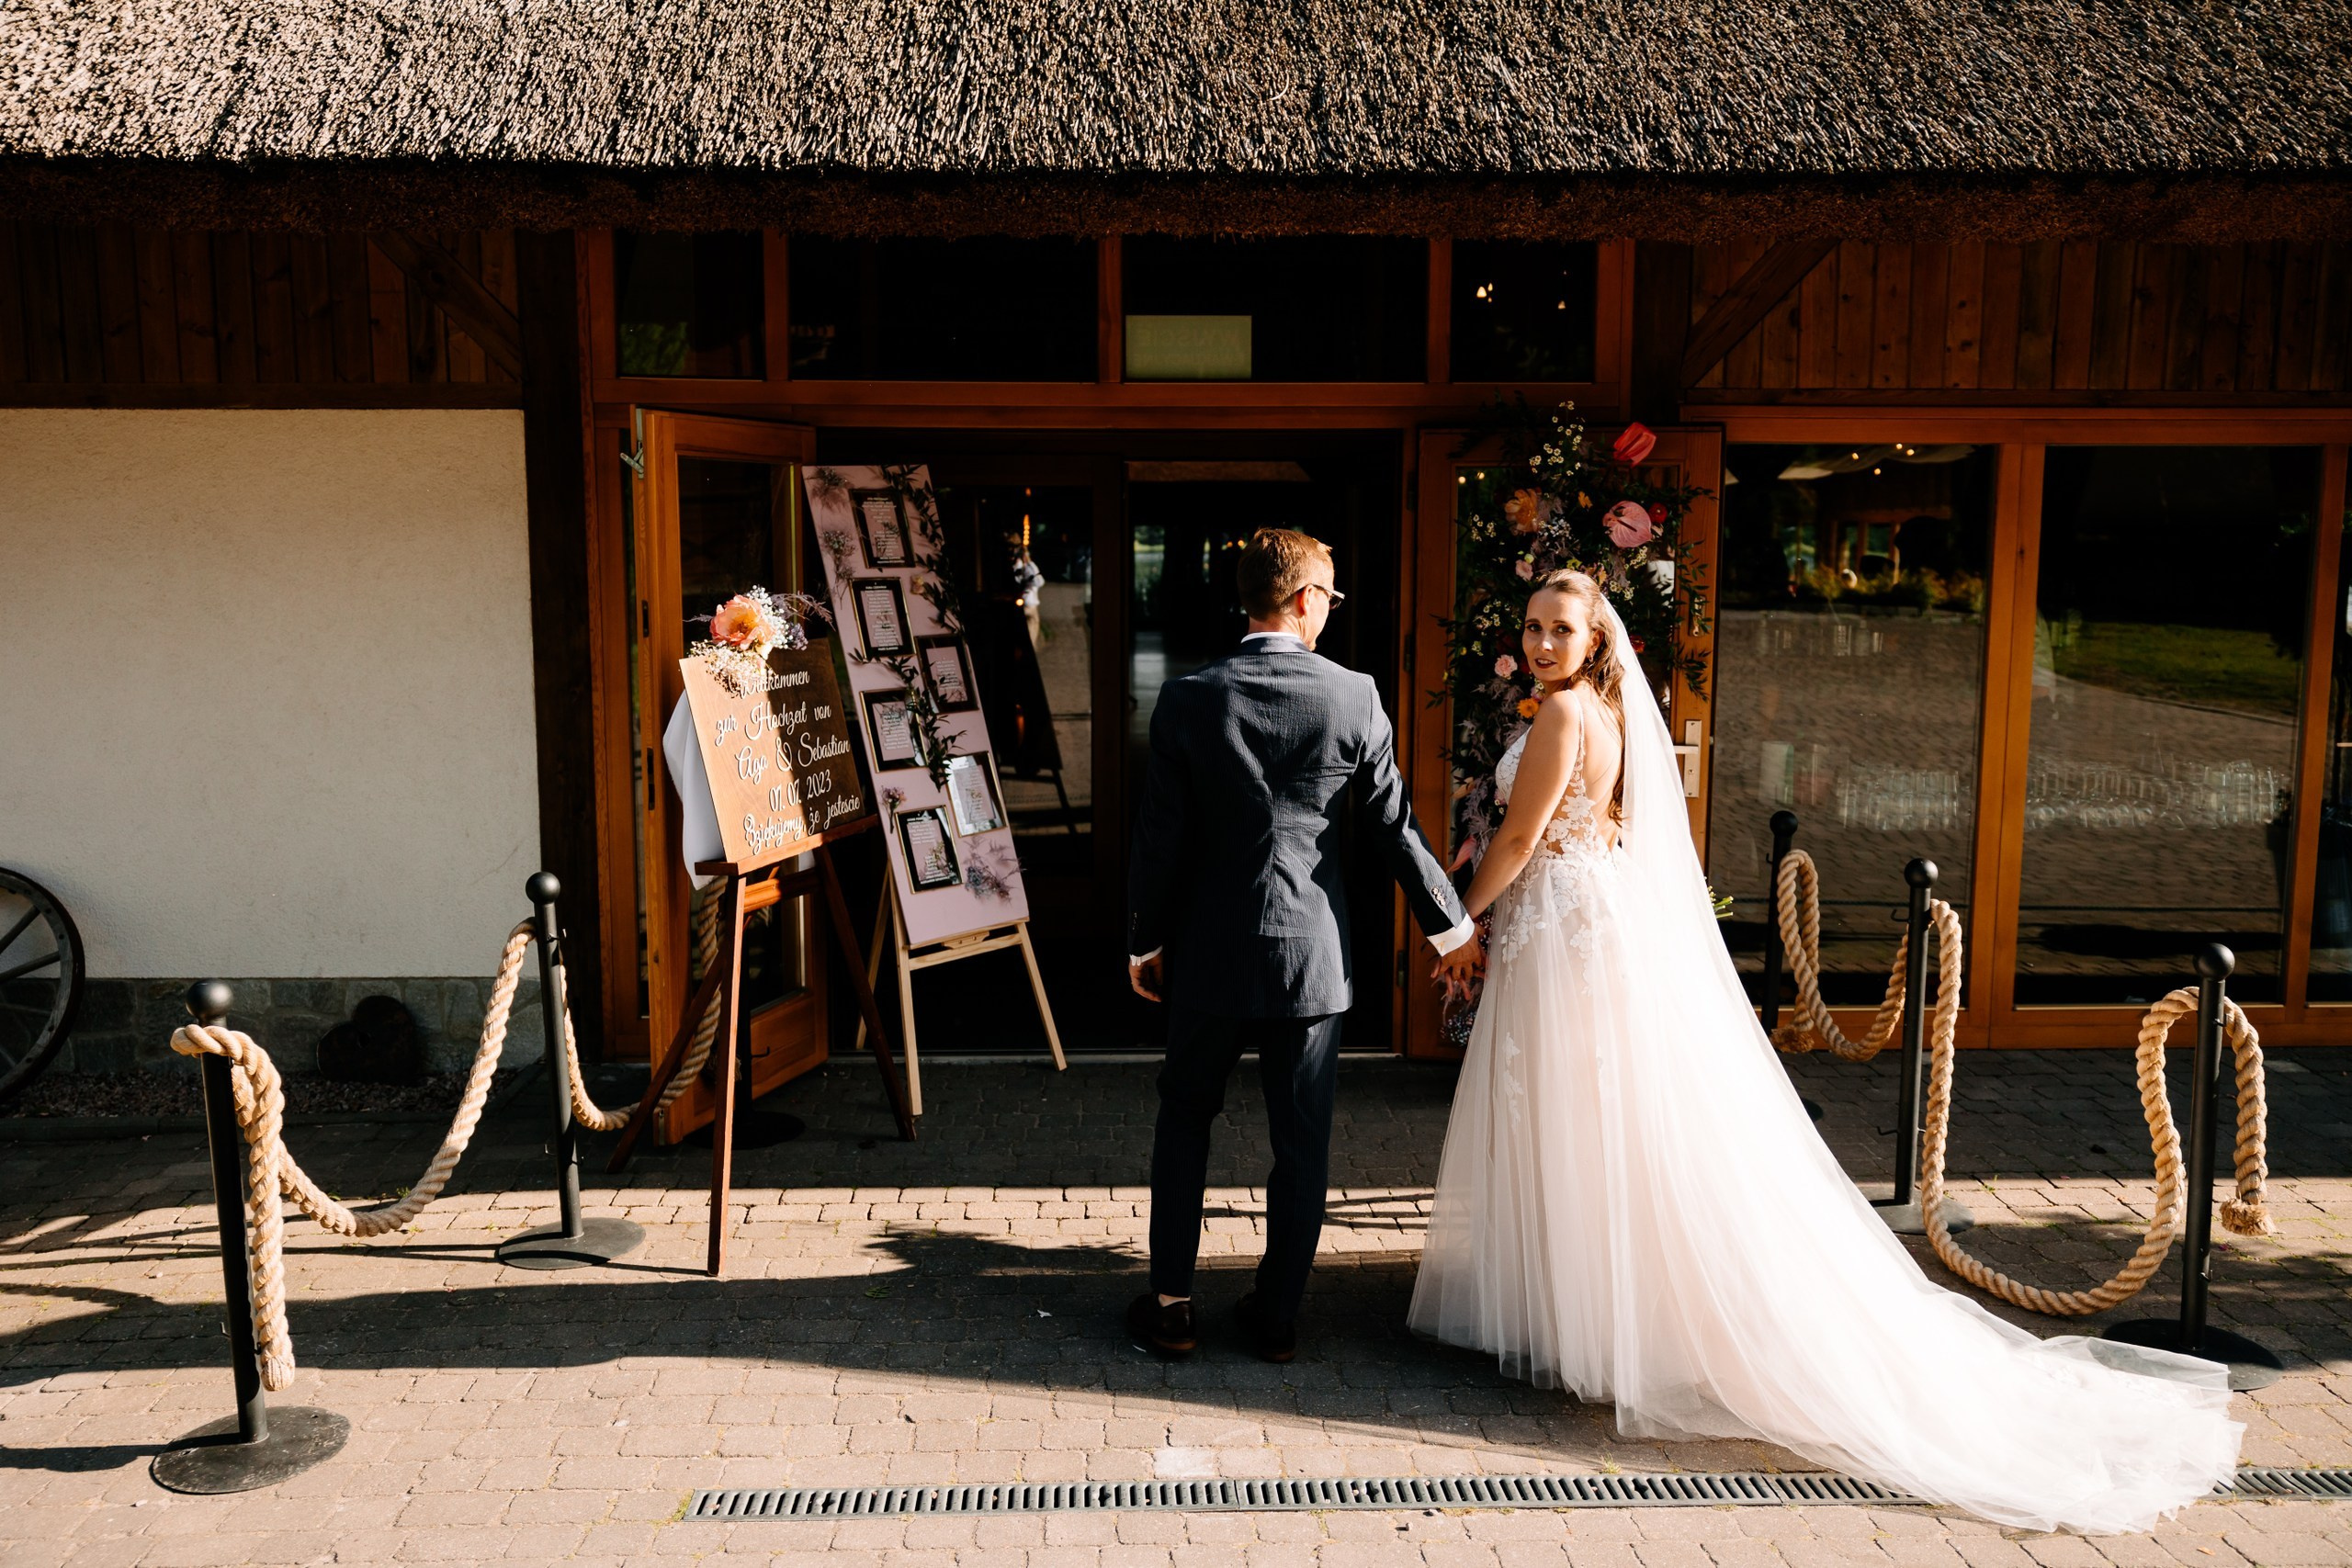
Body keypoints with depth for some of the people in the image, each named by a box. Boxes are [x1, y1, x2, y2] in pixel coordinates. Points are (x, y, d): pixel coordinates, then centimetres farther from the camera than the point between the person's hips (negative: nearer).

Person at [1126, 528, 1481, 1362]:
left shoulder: (1187, 699, -7)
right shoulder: (1355, 698, -8)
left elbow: (1160, 835, -4)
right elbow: (1394, 824, -2)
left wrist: (1146, 940, 8)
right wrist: (1452, 925, 11)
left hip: (1209, 949, 1)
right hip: (1312, 951, 0)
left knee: (1184, 1123, 17)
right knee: (1301, 1143, 12)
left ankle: (1170, 1305, 23)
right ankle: (1277, 1314, 22)